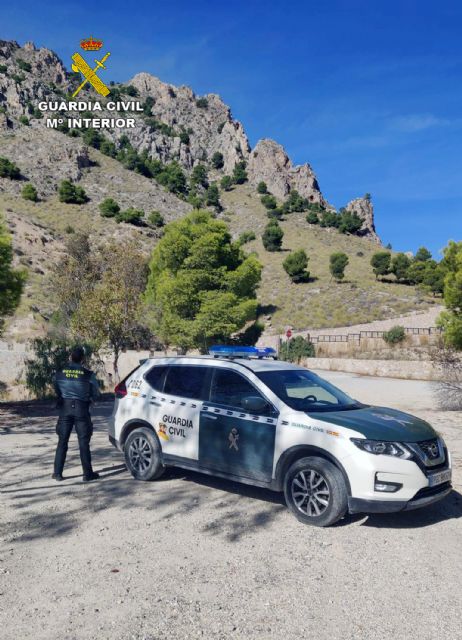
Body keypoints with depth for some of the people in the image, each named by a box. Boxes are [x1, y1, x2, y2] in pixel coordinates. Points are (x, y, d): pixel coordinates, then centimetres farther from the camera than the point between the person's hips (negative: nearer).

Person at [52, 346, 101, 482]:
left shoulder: (60, 373, -1)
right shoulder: (88, 374, -9)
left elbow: (57, 391, 9)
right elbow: (96, 394, -1)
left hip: (65, 408, 2)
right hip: (81, 409, -2)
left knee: (62, 442, 12)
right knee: (83, 443, 4)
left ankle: (57, 473, 16)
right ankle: (88, 474, 9)